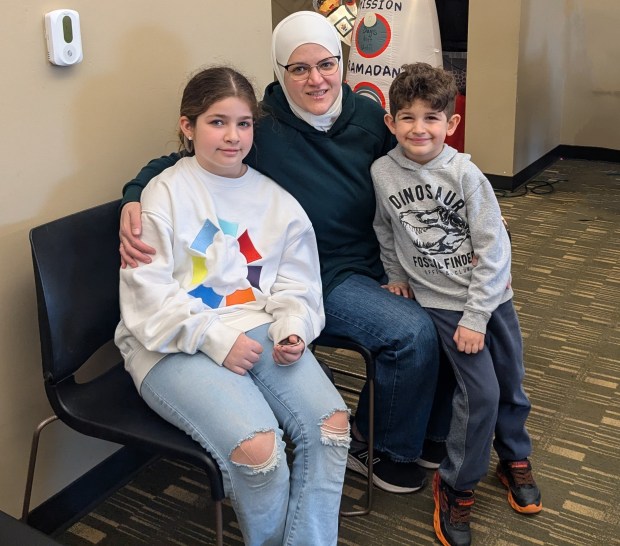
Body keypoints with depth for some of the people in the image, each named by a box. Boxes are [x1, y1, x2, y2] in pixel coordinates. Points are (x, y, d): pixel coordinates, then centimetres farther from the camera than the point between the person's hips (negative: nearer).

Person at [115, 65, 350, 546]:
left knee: (332, 423, -18)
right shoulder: (166, 193, -1)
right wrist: (216, 338, -16)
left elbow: (296, 287, 15)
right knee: (258, 447, -26)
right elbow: (147, 293, -8)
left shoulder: (276, 200, 13)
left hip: (258, 329, 5)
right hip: (177, 345, -4)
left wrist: (292, 329, -7)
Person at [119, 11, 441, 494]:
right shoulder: (262, 129, -16)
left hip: (380, 259, 6)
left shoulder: (369, 116, -2)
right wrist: (134, 202, -29)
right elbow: (178, 162, -10)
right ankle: (386, 449, 6)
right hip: (323, 278, -6)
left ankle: (431, 427, 19)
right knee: (414, 333, -22)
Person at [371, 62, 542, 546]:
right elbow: (385, 229, 9)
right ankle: (456, 486, 12)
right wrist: (397, 275, 10)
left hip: (491, 294, 1)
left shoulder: (465, 174, -14)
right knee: (481, 391, -9)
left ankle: (514, 458, 41)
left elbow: (494, 249, -13)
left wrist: (477, 317, -14)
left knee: (511, 383, 12)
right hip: (441, 302, -1)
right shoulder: (382, 172, -9)